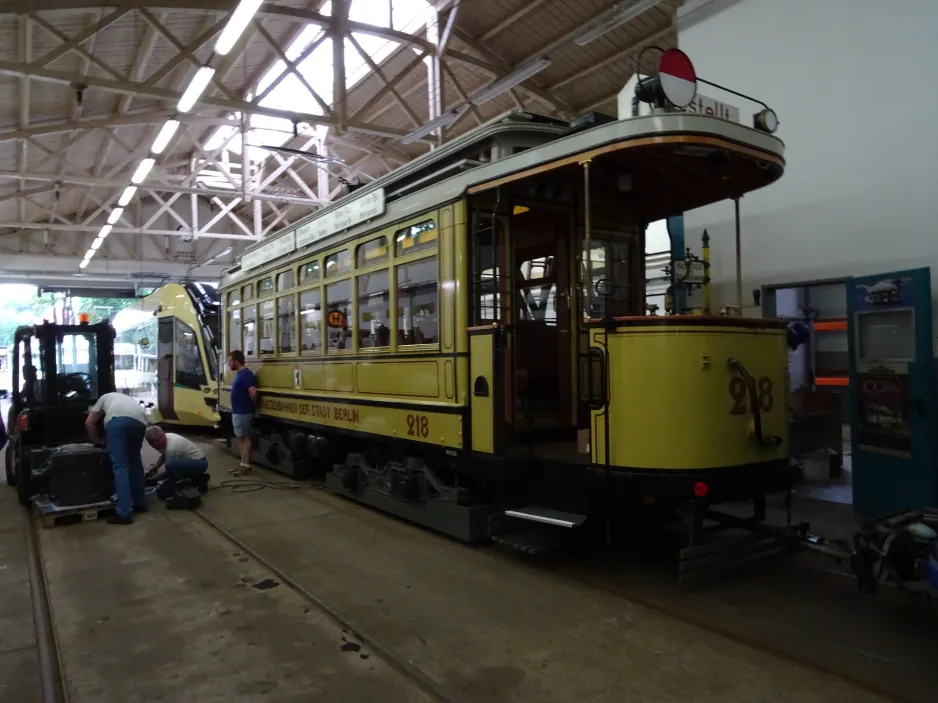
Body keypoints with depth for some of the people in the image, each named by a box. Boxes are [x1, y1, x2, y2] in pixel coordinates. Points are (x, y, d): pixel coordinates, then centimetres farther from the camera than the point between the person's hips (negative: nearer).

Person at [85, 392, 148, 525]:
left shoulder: (105, 398, 38)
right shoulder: (129, 399, 45)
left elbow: (89, 423, 25)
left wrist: (98, 442, 36)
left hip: (117, 419, -4)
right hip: (139, 421, 4)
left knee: (120, 465, 0)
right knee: (135, 460, 23)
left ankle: (124, 513, -2)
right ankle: (140, 503, 30)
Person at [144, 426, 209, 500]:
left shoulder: (171, 448, -29)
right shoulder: (167, 437, -4)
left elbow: (170, 469, -16)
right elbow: (163, 456, 16)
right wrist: (154, 469, 6)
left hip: (200, 463, -10)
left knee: (171, 465, -36)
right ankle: (199, 478, 18)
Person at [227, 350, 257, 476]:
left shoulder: (246, 374, -19)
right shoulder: (239, 373, 13)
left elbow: (253, 393, -27)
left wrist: (254, 404, -10)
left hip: (243, 412, -10)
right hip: (237, 411, 10)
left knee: (244, 438, -5)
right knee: (240, 438, 13)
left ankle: (246, 466, 0)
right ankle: (243, 464, 20)